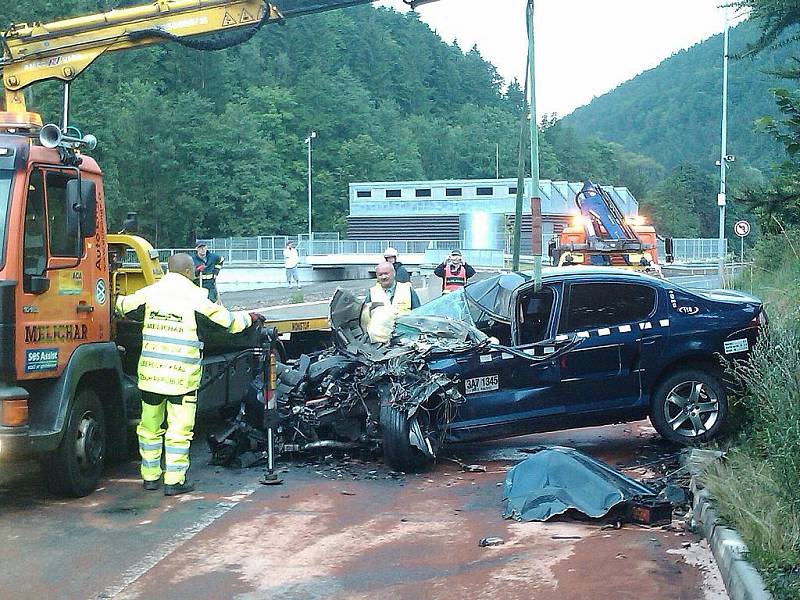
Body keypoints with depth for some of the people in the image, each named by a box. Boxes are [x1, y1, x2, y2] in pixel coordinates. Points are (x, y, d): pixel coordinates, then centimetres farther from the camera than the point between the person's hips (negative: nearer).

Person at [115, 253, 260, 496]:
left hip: (150, 372, 4)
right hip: (182, 375, -4)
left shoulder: (150, 293, 3)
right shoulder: (195, 298, -7)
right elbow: (229, 322, 0)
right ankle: (174, 481, 4)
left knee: (150, 426, 16)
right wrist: (250, 317, 20)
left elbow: (123, 306, 20)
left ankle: (150, 476, 25)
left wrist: (118, 299, 44)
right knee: (179, 429, 2)